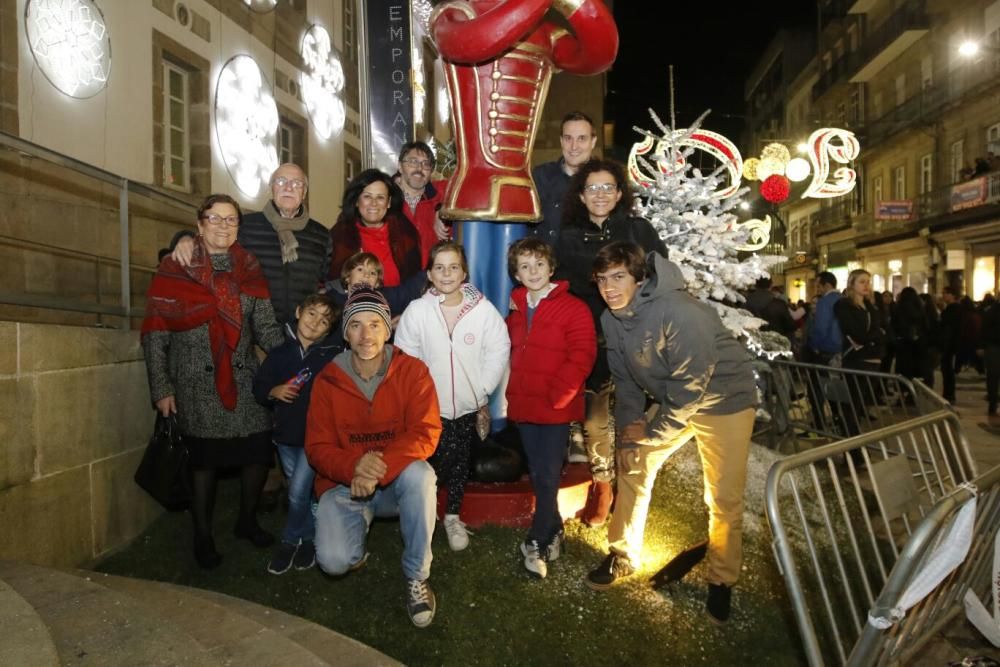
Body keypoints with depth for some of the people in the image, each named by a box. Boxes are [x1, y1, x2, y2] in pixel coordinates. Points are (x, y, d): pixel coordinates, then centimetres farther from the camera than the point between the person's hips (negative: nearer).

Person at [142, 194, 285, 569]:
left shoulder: (249, 270, 8)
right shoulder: (175, 269, -2)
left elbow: (266, 327, 0)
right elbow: (155, 334, -3)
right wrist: (161, 388, -7)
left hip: (244, 379, 3)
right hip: (196, 383, -3)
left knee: (258, 452, 2)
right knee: (204, 458, 3)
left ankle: (247, 521, 28)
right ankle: (203, 536, 24)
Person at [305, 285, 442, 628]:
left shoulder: (412, 371, -9)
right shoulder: (327, 380, -4)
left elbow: (426, 433, -17)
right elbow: (317, 448, -4)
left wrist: (380, 468, -32)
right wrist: (353, 468, -26)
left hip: (397, 482, -1)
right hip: (344, 485, 1)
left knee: (420, 473, -35)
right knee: (334, 560, -24)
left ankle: (417, 576, -14)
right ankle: (360, 527, 16)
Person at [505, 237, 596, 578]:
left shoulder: (573, 308, -9)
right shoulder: (516, 310, 12)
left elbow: (581, 357, -15)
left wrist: (557, 394, -19)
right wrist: (513, 391, 8)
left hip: (556, 409, -6)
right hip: (523, 407, 6)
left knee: (548, 477, -2)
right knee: (538, 475, 16)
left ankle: (536, 542, 14)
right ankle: (553, 531, 33)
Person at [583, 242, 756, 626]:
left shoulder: (678, 311, -31)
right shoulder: (611, 318, -8)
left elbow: (692, 383, -28)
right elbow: (624, 377, 2)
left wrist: (652, 434, -20)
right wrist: (628, 428, -7)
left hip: (724, 399, -6)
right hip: (672, 399, 6)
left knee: (724, 498, -4)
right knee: (632, 465, 4)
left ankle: (722, 581, 20)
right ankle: (623, 556, 22)